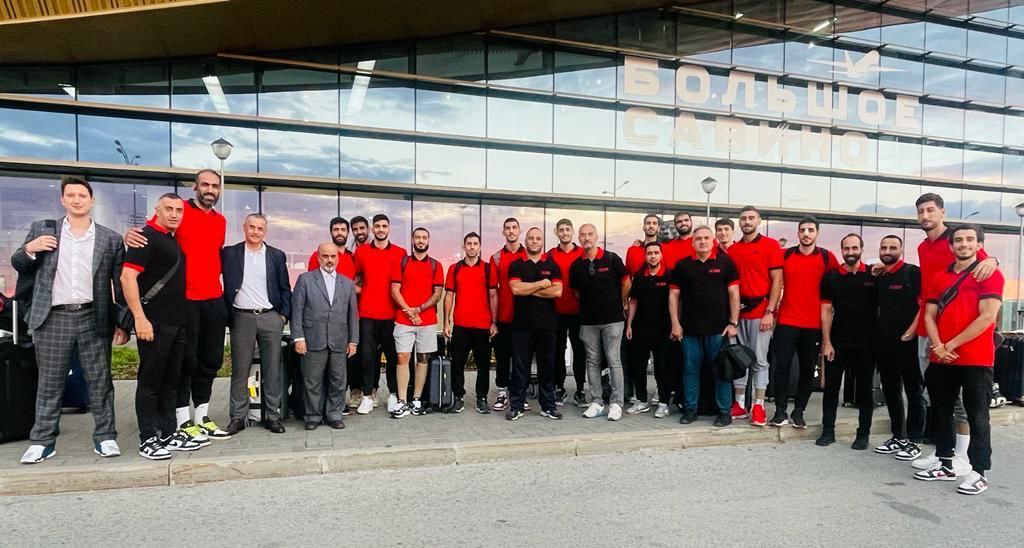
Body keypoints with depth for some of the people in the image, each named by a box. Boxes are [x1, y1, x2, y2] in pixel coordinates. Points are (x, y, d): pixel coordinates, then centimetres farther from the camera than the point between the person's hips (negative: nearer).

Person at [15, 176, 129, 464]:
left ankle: (105, 436, 13)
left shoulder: (110, 238, 5)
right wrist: (28, 249, -10)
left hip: (94, 318, -1)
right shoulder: (42, 230, 7)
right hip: (53, 318, 1)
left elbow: (121, 282, 5)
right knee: (49, 382, 8)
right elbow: (19, 267, 12)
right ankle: (42, 440, 19)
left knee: (100, 380, 4)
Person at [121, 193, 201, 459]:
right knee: (150, 382, 0)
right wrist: (140, 318, -22)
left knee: (170, 381, 13)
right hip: (154, 324, -8)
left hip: (177, 323, 8)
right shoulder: (147, 236, -9)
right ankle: (148, 439, 8)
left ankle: (170, 433, 21)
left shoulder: (173, 240, 16)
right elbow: (127, 277, -17)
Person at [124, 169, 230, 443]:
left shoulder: (221, 221, 15)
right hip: (185, 299, -6)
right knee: (186, 360, 1)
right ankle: (183, 422, 11)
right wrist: (130, 234, -26)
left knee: (211, 360, 10)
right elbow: (150, 231, -6)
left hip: (214, 300, 6)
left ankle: (202, 417, 21)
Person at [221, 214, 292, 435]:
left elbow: (285, 289, 9)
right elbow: (225, 284, 6)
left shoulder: (277, 256, 8)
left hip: (271, 318, 1)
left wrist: (284, 314, 2)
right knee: (240, 370, 4)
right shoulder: (229, 253, 5)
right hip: (241, 318, 0)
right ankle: (238, 417, 13)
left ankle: (273, 415, 10)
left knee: (272, 369, 3)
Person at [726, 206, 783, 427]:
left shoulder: (771, 245, 0)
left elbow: (777, 281, -4)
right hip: (738, 311, 4)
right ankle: (739, 404, 16)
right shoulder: (732, 249, 11)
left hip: (761, 311, -4)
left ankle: (758, 406, 8)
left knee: (759, 359, 0)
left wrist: (770, 311, -12)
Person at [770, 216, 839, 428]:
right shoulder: (785, 255, 4)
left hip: (813, 323, 1)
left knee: (807, 369, 8)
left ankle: (799, 412, 19)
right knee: (782, 365, -4)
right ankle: (780, 411, 5)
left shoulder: (827, 257, 2)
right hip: (787, 321, 0)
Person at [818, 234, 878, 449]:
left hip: (866, 343, 0)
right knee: (831, 387, 5)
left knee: (864, 389, 9)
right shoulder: (831, 277, 1)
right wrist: (826, 342, -6)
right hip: (837, 342, 1)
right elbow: (826, 311, -1)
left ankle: (863, 434, 19)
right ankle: (828, 431, 15)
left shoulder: (874, 276, 1)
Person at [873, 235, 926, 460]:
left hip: (908, 342, -7)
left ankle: (914, 442, 7)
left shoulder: (913, 273, -4)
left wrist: (910, 332, -17)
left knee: (914, 391, 1)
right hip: (883, 343, 7)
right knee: (890, 391, 12)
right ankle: (898, 438, 22)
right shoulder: (878, 278, 14)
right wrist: (875, 334, 11)